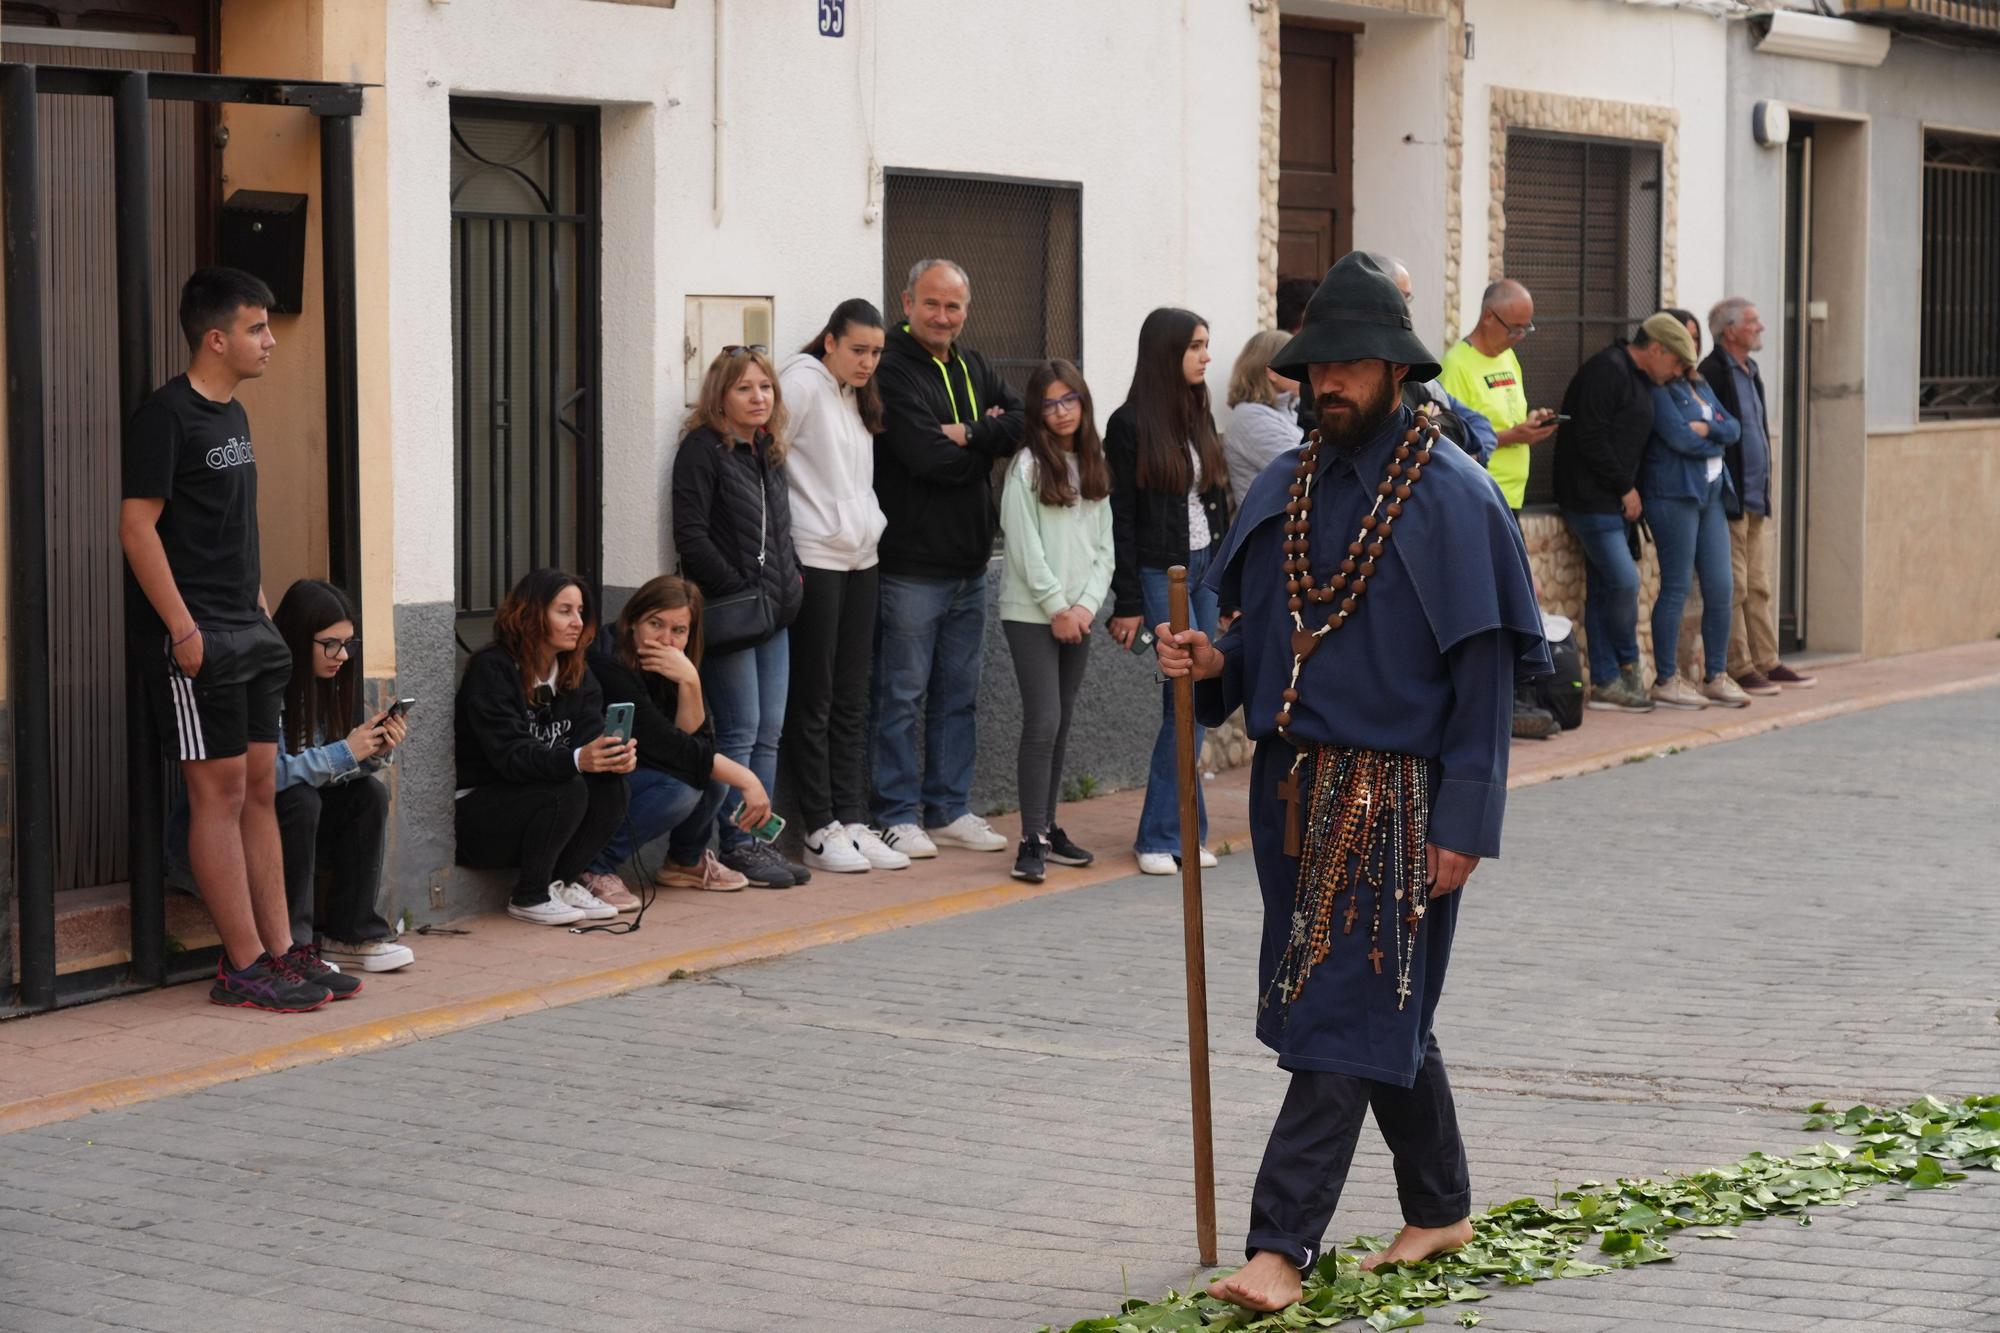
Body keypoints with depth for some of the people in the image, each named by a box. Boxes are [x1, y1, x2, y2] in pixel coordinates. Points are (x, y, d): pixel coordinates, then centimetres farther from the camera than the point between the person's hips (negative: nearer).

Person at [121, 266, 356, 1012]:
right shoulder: (166, 415, -12)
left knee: (260, 790, 10)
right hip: (195, 640, -9)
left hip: (246, 635, 9)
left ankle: (279, 951, 15)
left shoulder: (233, 415, 16)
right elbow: (138, 526, -16)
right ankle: (244, 966, -3)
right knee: (220, 794, -6)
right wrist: (182, 627, -19)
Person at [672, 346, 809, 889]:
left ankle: (759, 839, 13)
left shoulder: (768, 453, 15)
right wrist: (740, 591, -14)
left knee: (768, 734, 8)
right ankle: (737, 845, 1)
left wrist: (791, 577, 8)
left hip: (772, 615, 8)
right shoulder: (702, 450, -9)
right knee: (739, 733, -6)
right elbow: (691, 536, -15)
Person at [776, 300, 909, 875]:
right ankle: (820, 831, 1)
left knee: (851, 699, 9)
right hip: (813, 560, -8)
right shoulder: (803, 382, -9)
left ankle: (853, 822, 13)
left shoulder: (858, 397, 16)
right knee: (813, 699, -3)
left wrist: (872, 527, 10)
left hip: (860, 558, 8)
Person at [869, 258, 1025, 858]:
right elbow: (929, 457, -22)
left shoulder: (972, 369, 14)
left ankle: (948, 809, 22)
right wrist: (990, 441, -5)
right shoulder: (893, 370, -11)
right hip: (911, 566, -8)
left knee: (959, 695, 13)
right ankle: (898, 815, 6)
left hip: (968, 564, 8)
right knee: (901, 695, -1)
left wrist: (968, 434, -15)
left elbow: (1027, 424, 1)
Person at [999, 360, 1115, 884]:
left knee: (1060, 723, 10)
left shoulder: (1095, 466, 11)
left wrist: (1086, 604, -4)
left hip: (1077, 615, 6)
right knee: (1043, 721, -12)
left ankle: (1048, 827, 17)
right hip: (1031, 613, -6)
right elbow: (1024, 546, -10)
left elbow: (1103, 544, 9)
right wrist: (1056, 608, -10)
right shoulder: (1027, 466, -7)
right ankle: (1033, 840, -11)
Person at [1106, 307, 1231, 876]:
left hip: (1205, 569, 6)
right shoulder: (1130, 425, -7)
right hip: (1160, 571, -6)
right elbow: (1122, 520, -8)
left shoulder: (1200, 417, 13)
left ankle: (1177, 833, 9)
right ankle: (1163, 835, -5)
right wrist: (1128, 604, -10)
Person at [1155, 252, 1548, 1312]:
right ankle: (1440, 1208, 31)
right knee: (1386, 1009, 16)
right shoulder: (1284, 490, 10)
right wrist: (1214, 663, -5)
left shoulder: (1451, 495, -10)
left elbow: (1484, 669, -12)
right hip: (1296, 790, 7)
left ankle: (1282, 1244, -8)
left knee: (1345, 1018, -7)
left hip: (1394, 801, -7)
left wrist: (1463, 823, -15)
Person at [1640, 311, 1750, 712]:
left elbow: (1732, 427, 11)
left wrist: (1706, 428, -9)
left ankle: (1716, 676, 12)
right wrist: (1714, 442, 1)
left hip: (1710, 493, 8)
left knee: (1719, 588, 4)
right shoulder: (1657, 389, -6)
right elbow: (1678, 437, -16)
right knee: (1676, 588, -5)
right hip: (1674, 494, -8)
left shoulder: (1698, 386, 20)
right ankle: (1666, 680, 1)